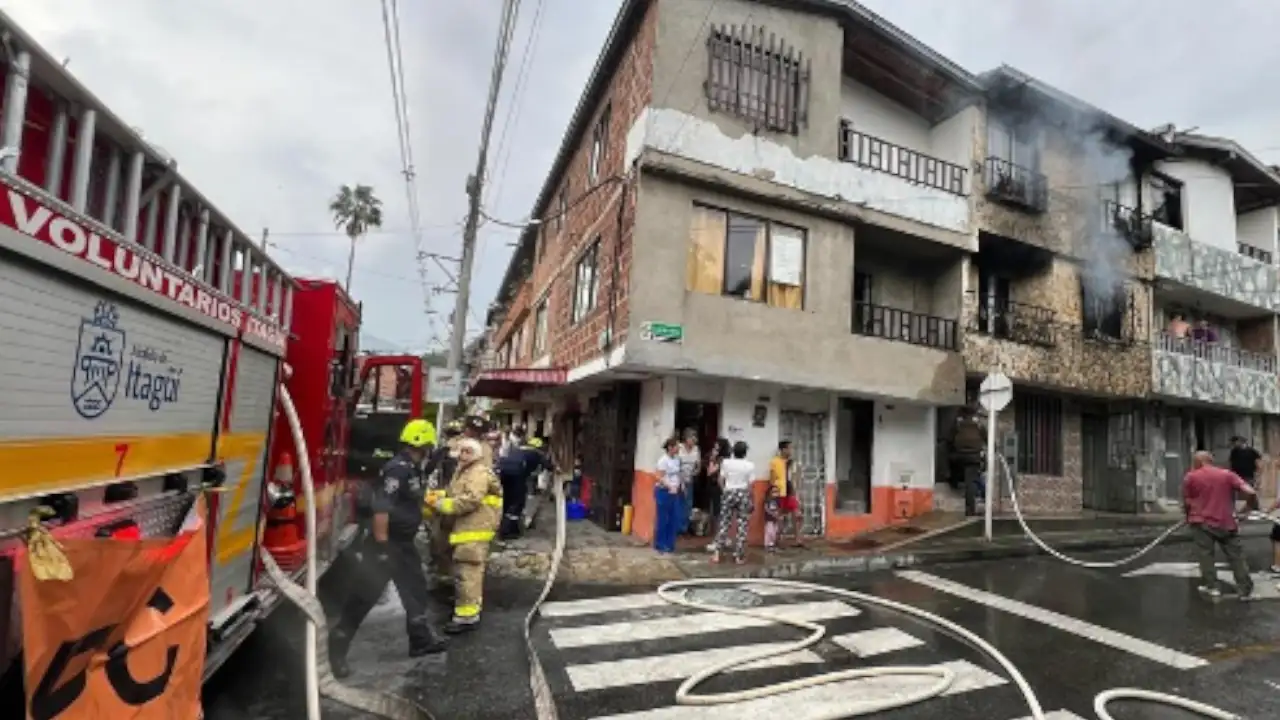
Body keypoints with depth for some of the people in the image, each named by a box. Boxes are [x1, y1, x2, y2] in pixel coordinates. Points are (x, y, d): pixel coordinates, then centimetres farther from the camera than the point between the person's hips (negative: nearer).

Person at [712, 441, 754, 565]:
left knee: (724, 523, 6)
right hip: (743, 495, -1)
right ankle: (738, 556, 8)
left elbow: (721, 480, 0)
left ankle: (717, 554, 4)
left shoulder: (726, 462, -2)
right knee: (742, 526, 5)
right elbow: (750, 485, -5)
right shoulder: (750, 465, -5)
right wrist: (750, 500, 4)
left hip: (728, 493, 1)